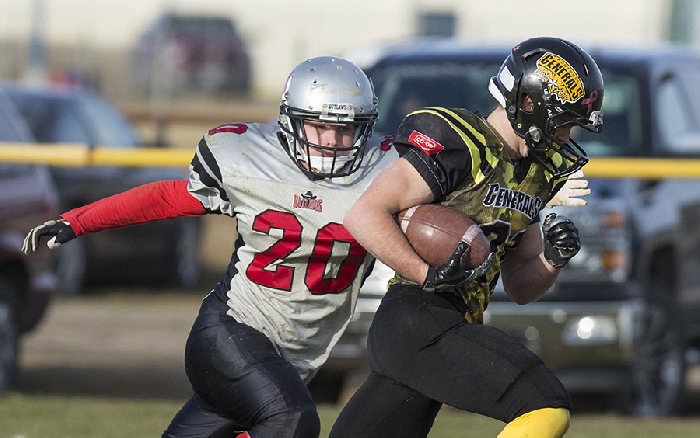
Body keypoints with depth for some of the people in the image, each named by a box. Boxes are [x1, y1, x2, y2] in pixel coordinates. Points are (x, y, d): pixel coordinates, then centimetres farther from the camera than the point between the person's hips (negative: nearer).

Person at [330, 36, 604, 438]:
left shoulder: (537, 173, 19)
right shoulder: (461, 145, -9)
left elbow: (520, 288, 23)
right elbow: (364, 215, -13)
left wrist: (553, 258, 3)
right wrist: (428, 274, -22)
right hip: (419, 320, -9)